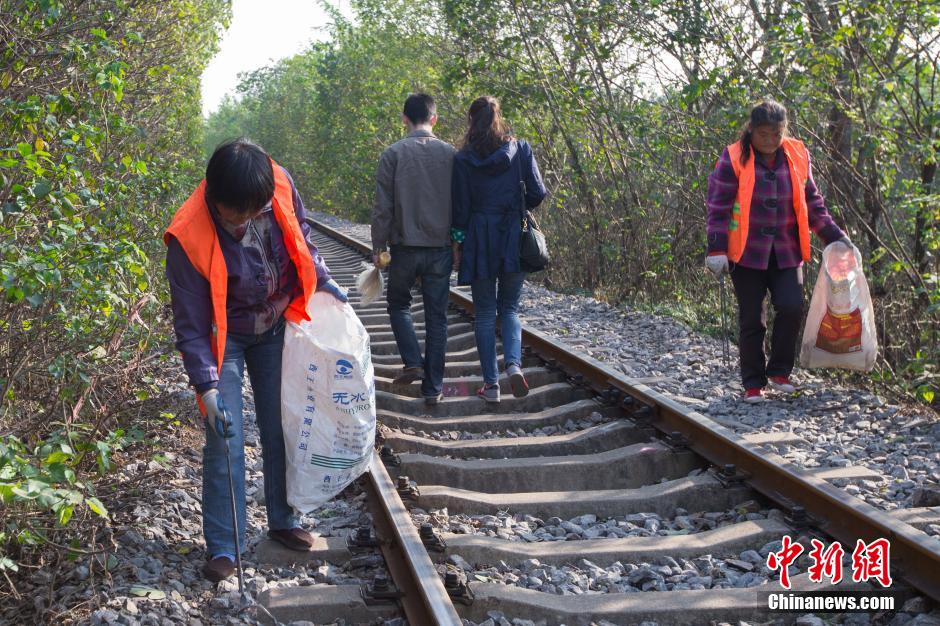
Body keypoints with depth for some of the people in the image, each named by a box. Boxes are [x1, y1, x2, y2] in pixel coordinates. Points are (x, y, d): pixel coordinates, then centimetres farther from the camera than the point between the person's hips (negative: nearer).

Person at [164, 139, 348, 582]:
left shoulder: (279, 185, -22)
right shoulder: (189, 237, -32)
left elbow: (299, 233, 3)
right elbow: (191, 322, -24)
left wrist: (322, 281, 3)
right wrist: (206, 385, -27)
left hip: (276, 327, 4)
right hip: (224, 340, -4)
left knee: (282, 429, 12)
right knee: (224, 441, -6)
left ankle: (283, 521, 29)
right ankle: (222, 547, 9)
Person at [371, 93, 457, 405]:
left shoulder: (393, 153, -5)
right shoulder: (450, 153, 1)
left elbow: (383, 206, -6)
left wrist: (378, 246, 3)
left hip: (405, 247, -2)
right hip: (441, 248, 2)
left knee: (398, 302, 20)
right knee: (436, 315, 8)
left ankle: (413, 362, 4)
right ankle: (433, 387, 9)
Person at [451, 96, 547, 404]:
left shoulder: (463, 159, -4)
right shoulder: (520, 149, -1)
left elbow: (460, 205, -2)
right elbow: (537, 194, -2)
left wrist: (458, 240, 8)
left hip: (480, 240, -1)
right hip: (515, 239, 1)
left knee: (485, 313, 8)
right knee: (509, 309, 14)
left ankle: (491, 383, 7)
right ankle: (513, 363, -12)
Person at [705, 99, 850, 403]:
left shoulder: (797, 156, 3)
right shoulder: (734, 159, -8)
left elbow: (812, 203, 12)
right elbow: (719, 206, -7)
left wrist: (835, 236, 7)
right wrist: (716, 249, -13)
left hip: (786, 252, 3)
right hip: (747, 252, -2)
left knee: (791, 308, -12)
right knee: (751, 319, 2)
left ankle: (779, 372, 9)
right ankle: (753, 383, 16)